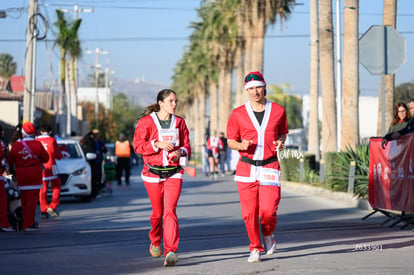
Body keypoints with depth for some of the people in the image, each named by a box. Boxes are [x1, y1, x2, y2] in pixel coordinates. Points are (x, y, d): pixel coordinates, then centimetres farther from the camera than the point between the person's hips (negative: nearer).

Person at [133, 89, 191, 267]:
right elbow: (137, 145, -7)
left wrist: (180, 152, -10)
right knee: (157, 212, 11)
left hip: (174, 173, 1)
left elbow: (187, 147, 12)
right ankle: (155, 242, 40)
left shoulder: (179, 122, 8)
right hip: (153, 173, -1)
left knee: (170, 210, -15)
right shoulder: (146, 122, -1)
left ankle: (170, 251, -21)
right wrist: (157, 144, -20)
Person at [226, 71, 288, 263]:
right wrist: (241, 145, -14)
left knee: (268, 210, -12)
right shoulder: (238, 114, 2)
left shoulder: (278, 111, 5)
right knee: (249, 213, -1)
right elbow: (231, 141, 8)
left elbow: (283, 132, 20)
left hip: (269, 166, 0)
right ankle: (255, 248, 16)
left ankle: (268, 234, 21)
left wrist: (281, 142, -2)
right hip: (246, 168, 0)